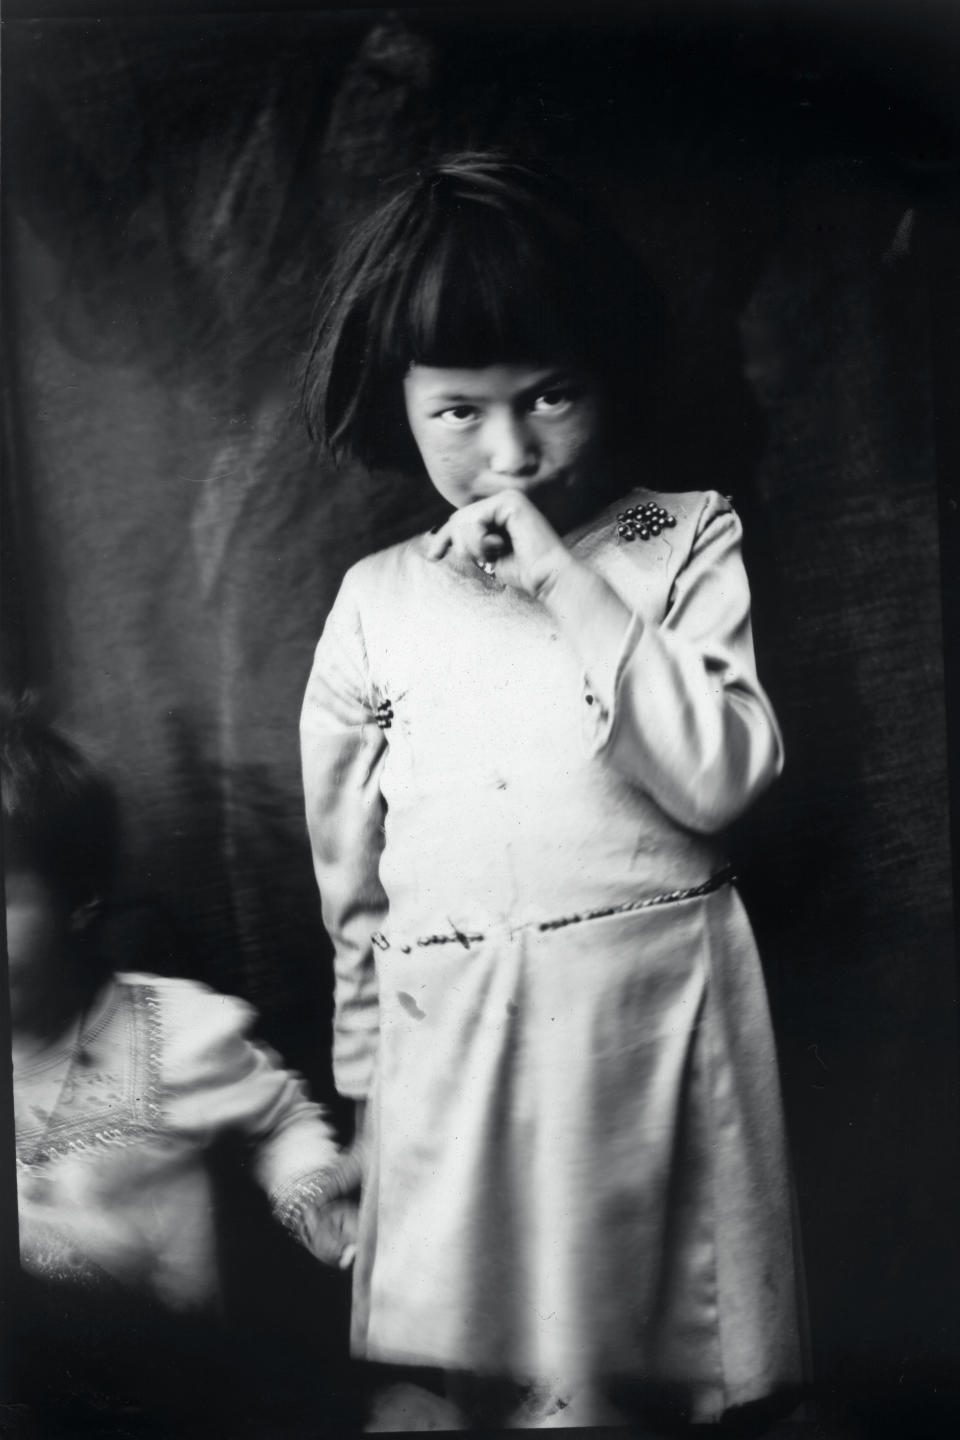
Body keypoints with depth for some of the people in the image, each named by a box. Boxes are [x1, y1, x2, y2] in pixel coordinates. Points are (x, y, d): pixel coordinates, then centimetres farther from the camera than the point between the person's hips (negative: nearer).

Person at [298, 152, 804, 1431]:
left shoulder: (685, 542, 2)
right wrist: (367, 1084, 17)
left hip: (660, 1021, -1)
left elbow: (720, 777, -11)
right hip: (453, 1049, 2)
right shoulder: (378, 602, 7)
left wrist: (567, 582, -15)